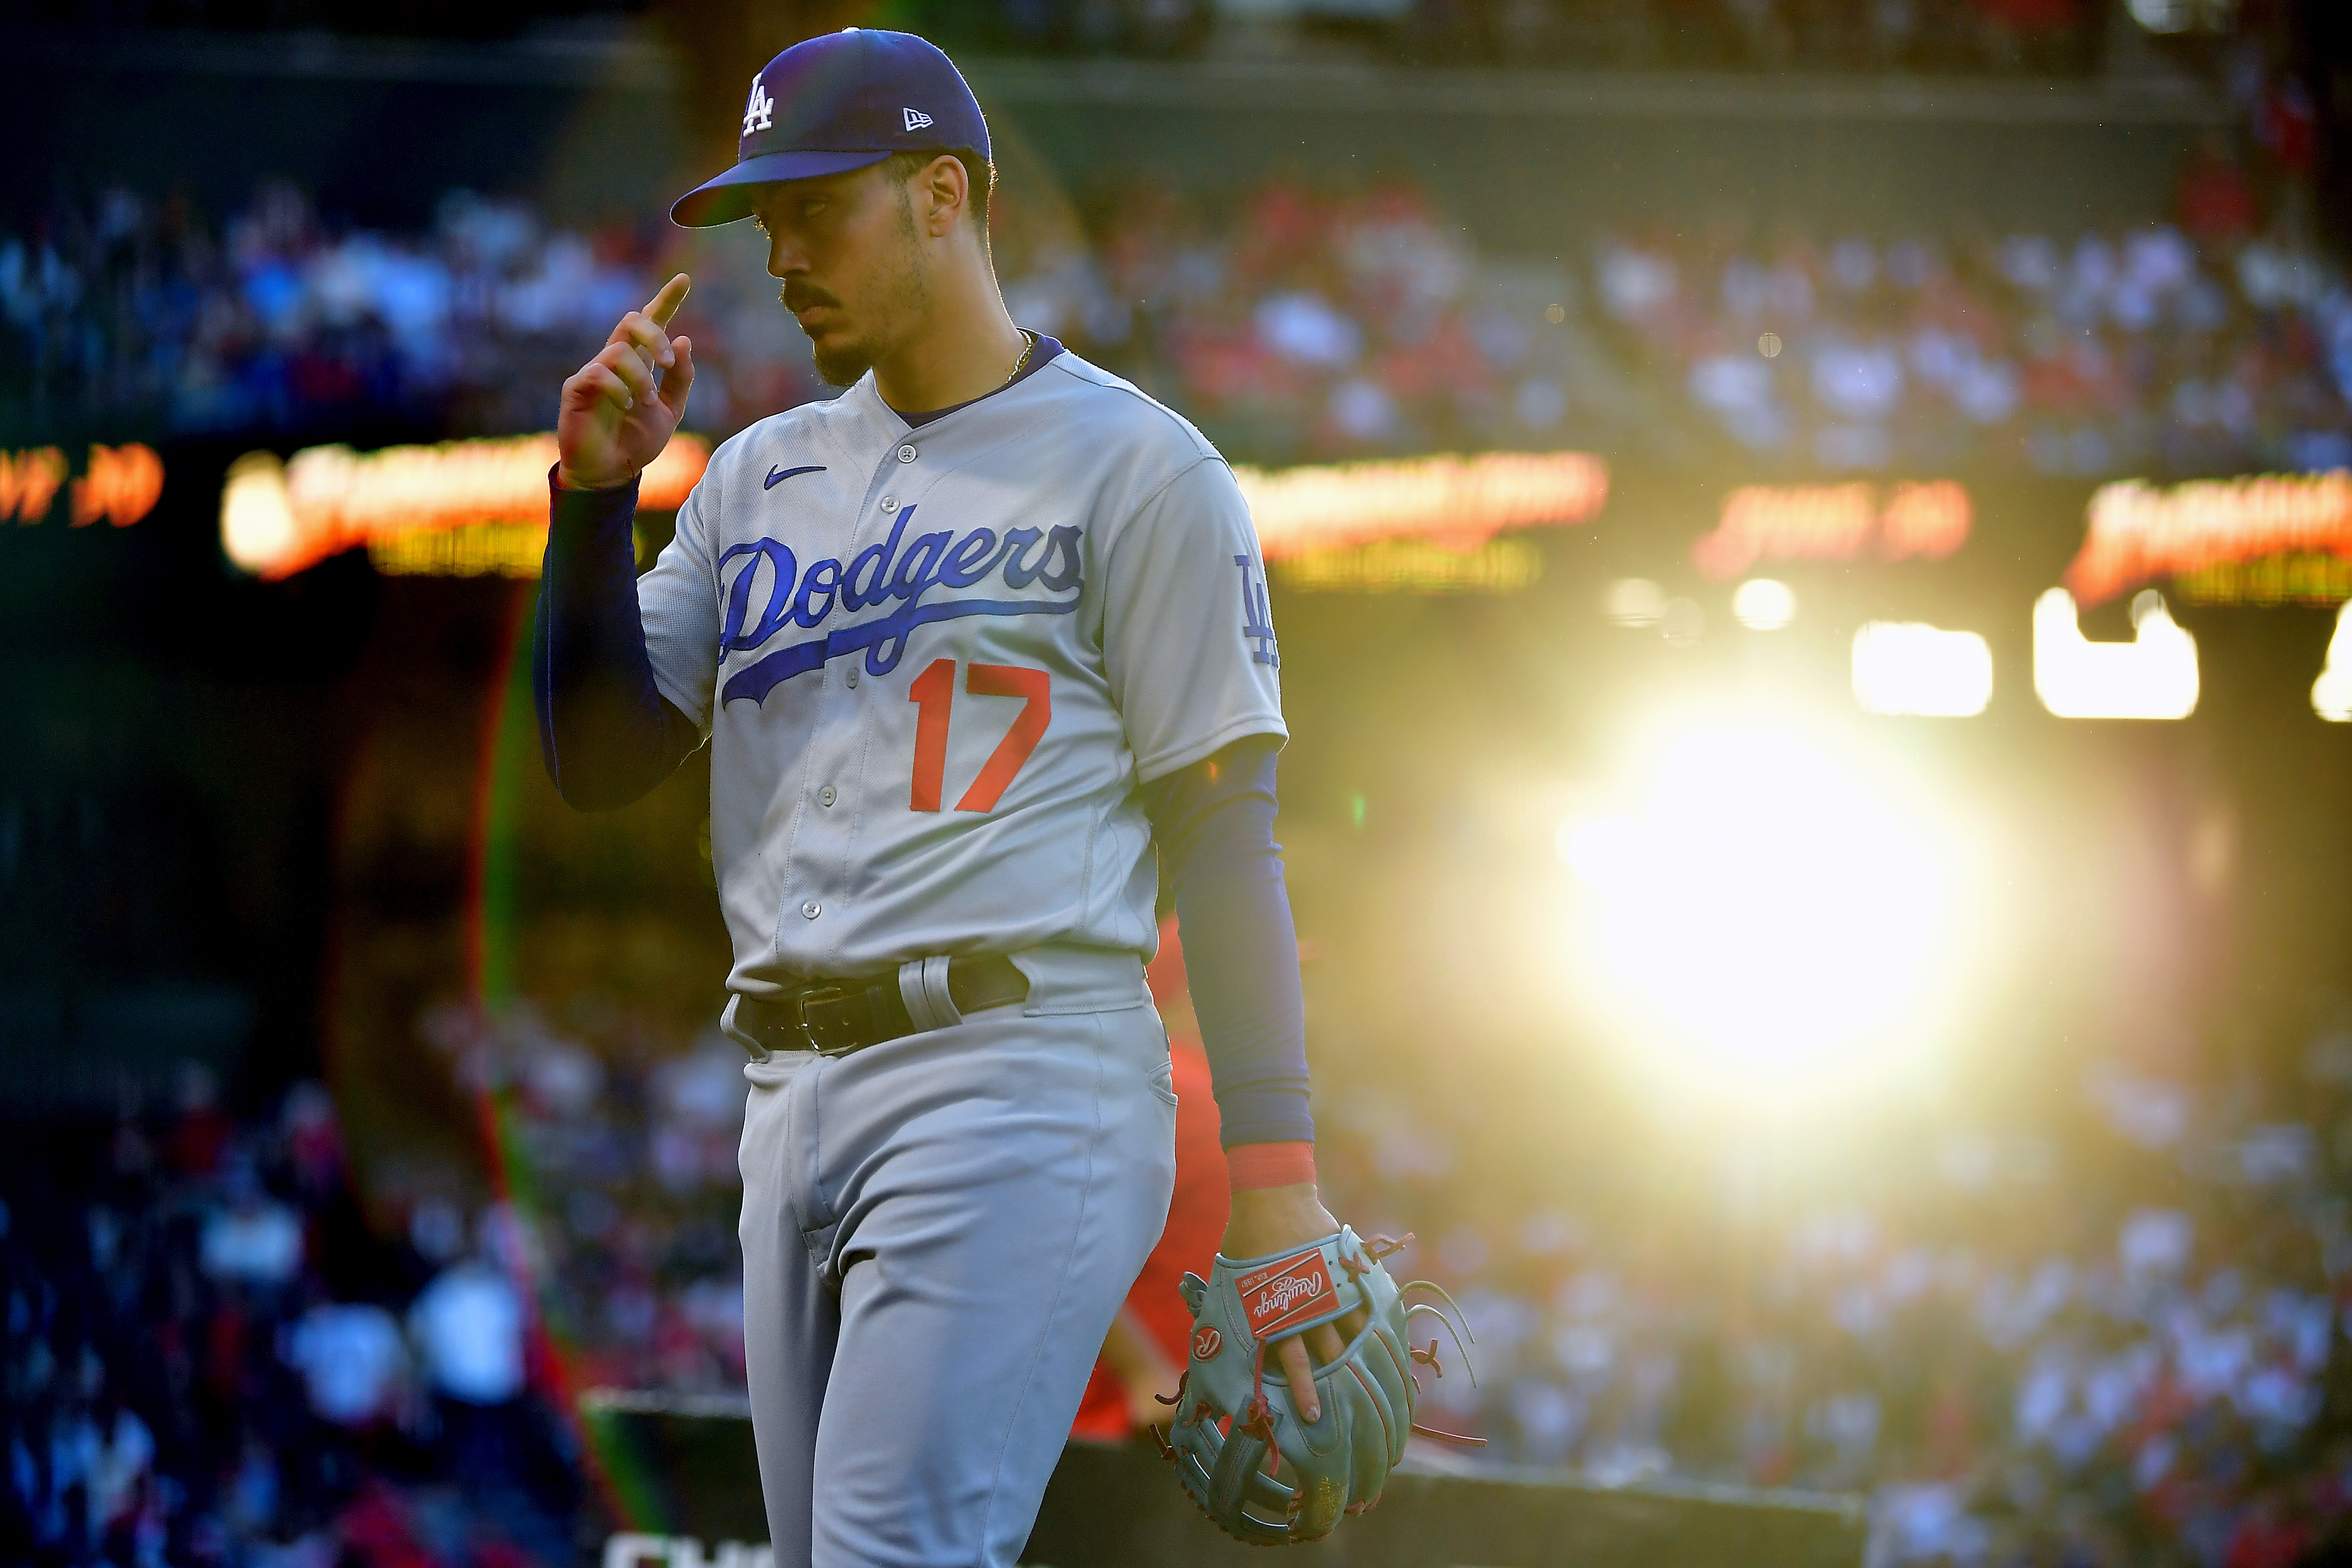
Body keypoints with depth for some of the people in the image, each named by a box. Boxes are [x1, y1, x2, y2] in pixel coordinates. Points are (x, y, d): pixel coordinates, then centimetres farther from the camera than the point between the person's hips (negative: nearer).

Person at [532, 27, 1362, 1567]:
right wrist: (596, 496, 2)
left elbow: (1224, 823, -5)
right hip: (796, 1093, 7)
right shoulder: (762, 479, 19)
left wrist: (1275, 1173, -13)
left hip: (1018, 1079, -7)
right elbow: (601, 761, 16)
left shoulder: (1136, 469, -1)